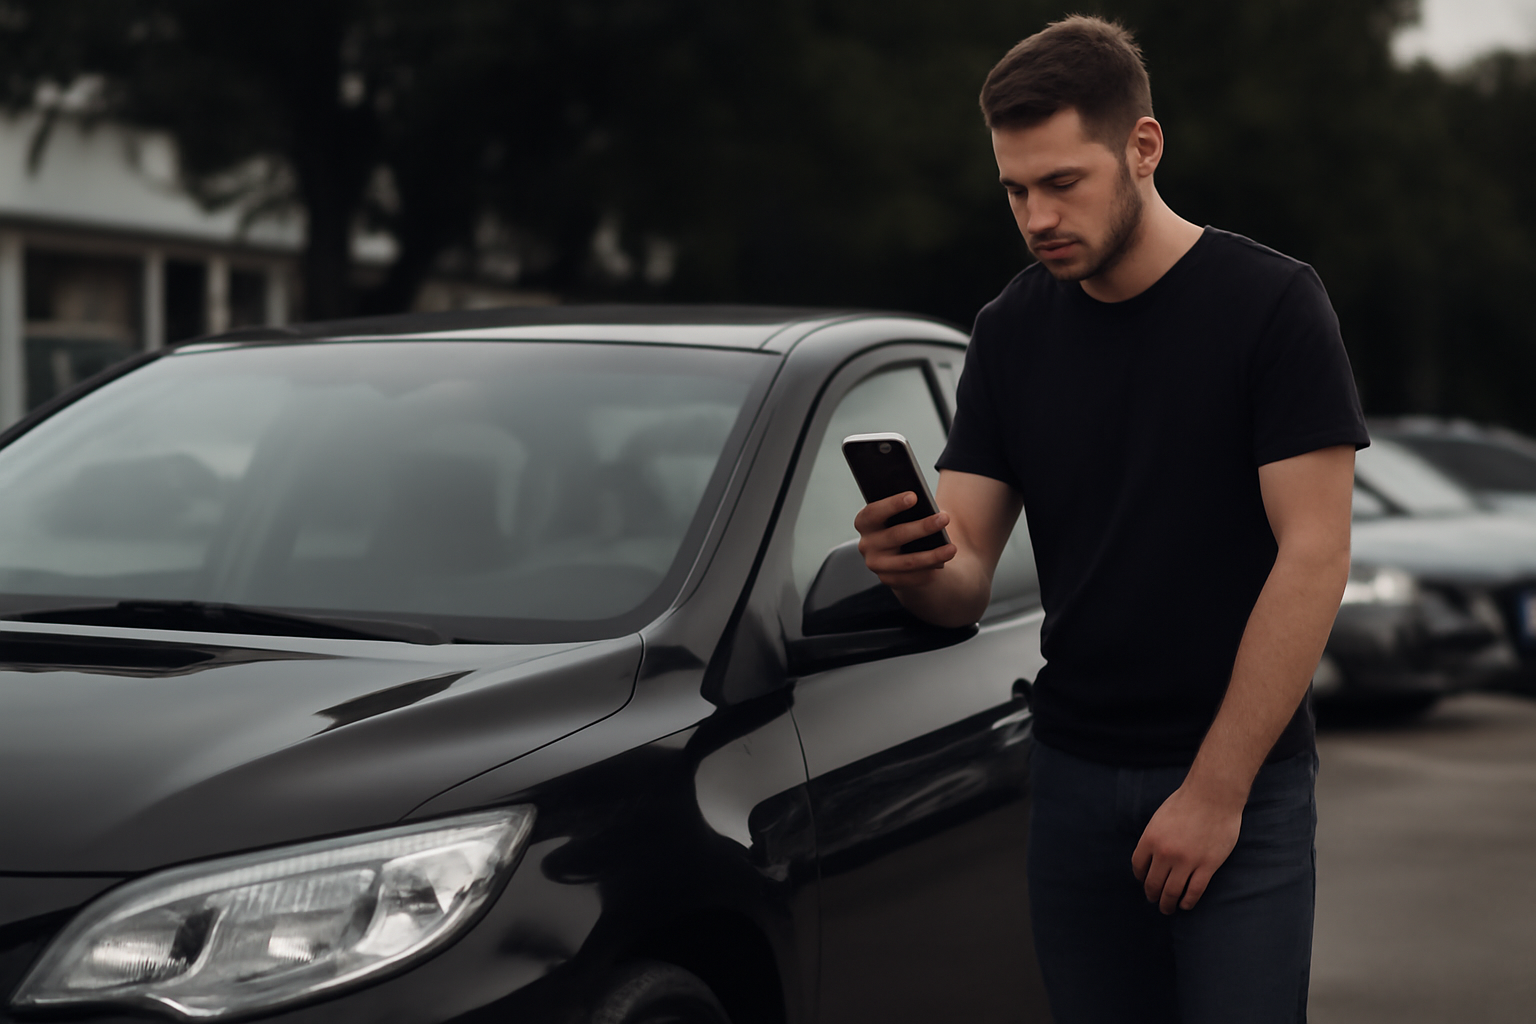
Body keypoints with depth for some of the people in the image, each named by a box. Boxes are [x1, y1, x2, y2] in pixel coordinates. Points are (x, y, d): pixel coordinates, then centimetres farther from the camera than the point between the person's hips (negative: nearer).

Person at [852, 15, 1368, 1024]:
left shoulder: (1271, 304, -9)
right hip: (1074, 776, 4)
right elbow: (965, 580, 3)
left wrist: (1217, 788, -15)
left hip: (1242, 778, -4)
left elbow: (1312, 555, -12)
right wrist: (916, 567, -22)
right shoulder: (1012, 332, 5)